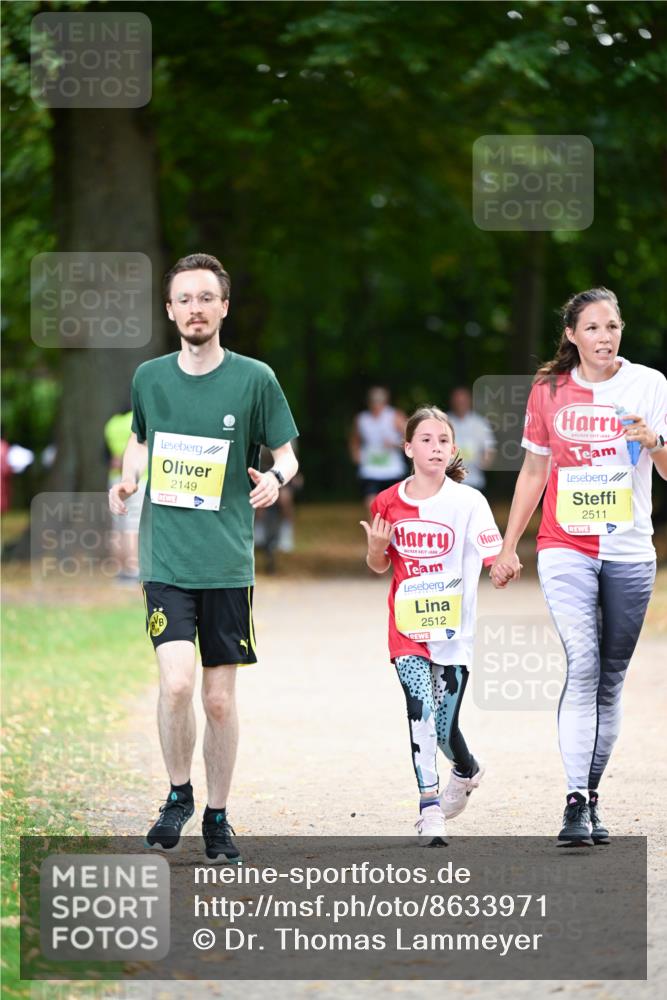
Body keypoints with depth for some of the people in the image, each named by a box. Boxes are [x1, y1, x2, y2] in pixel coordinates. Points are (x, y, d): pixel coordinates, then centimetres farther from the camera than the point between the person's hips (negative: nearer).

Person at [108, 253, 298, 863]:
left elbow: (287, 453, 6)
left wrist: (276, 477, -16)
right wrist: (128, 479, 4)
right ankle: (178, 795, 8)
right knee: (177, 682, -15)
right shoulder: (149, 378, 6)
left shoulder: (254, 379, -1)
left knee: (220, 698, 3)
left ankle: (217, 817, 19)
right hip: (165, 558, 1)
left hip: (228, 562, 0)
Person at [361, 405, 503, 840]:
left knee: (444, 727, 5)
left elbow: (492, 562, -6)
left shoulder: (468, 502, -5)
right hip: (407, 628, 1)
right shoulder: (388, 503, 3)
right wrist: (376, 547, -6)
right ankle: (430, 806, -17)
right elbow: (380, 566, 14)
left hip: (454, 629, -1)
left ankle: (467, 771, 39)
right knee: (421, 704, -20)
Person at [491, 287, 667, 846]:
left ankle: (592, 798, 16)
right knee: (582, 665, -17)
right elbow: (534, 470, 15)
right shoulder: (549, 391, 6)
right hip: (565, 549, -1)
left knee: (610, 680, 5)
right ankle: (575, 805, -21)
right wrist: (509, 547, 15)